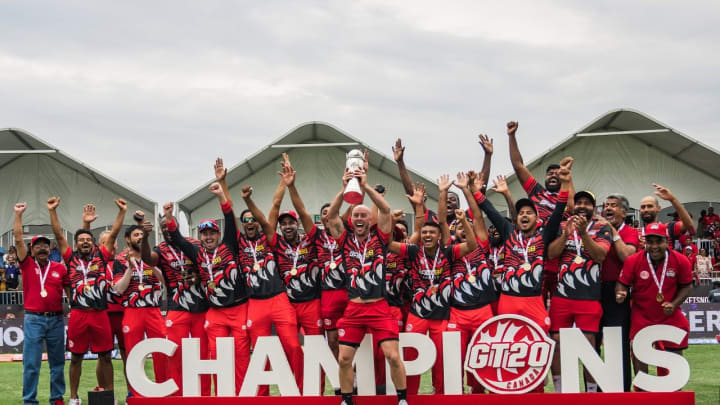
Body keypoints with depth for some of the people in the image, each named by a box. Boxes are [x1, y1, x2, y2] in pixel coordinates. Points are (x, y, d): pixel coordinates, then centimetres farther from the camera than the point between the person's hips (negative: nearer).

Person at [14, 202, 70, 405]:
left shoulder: (60, 268, 7)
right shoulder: (27, 265, 3)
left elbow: (70, 291, 10)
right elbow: (18, 239, -3)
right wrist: (18, 215, -5)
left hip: (56, 320, 2)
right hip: (33, 319, -2)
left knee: (57, 362, 8)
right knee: (31, 363, -3)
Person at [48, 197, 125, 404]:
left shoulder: (101, 256, 9)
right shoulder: (71, 257, 8)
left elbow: (113, 234, 7)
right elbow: (59, 235, 3)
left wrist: (122, 212, 0)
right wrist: (52, 211, -3)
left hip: (100, 313, 0)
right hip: (78, 314, 0)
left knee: (105, 356, 6)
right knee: (76, 357, 7)